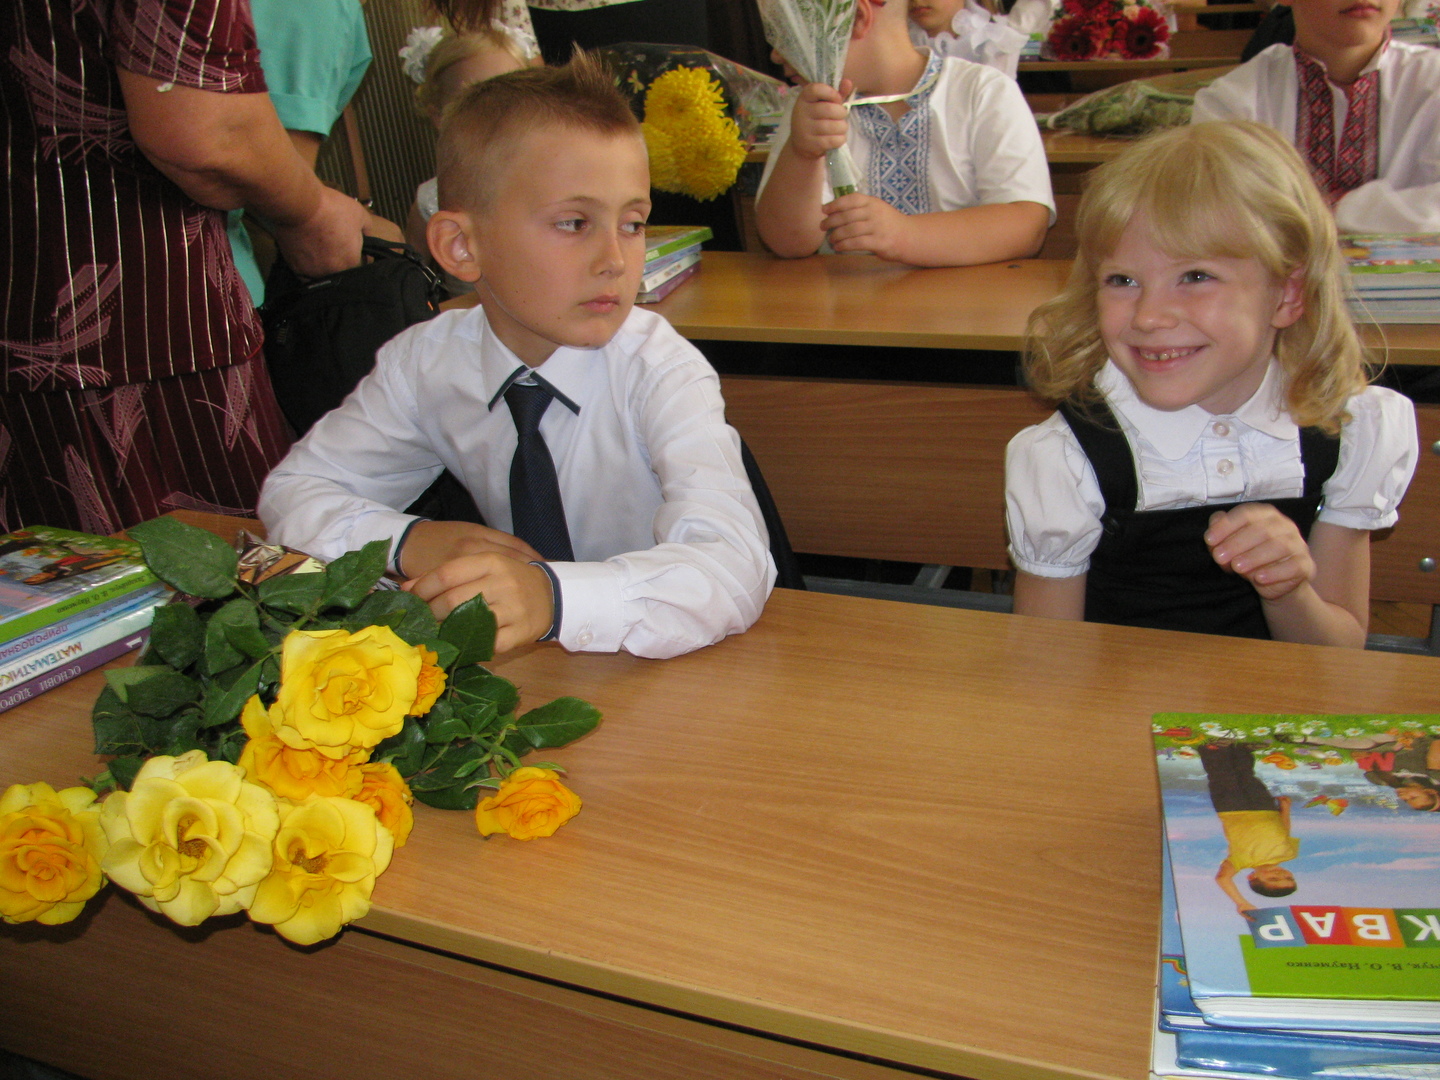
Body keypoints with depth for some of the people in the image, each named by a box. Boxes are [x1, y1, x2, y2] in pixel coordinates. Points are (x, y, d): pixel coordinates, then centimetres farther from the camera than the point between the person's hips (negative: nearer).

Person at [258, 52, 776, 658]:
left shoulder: (658, 369, -20)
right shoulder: (425, 362, -7)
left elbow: (733, 568, -33)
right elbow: (292, 493, 3)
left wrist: (552, 595, -49)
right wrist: (408, 543, -17)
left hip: (661, 662, -3)